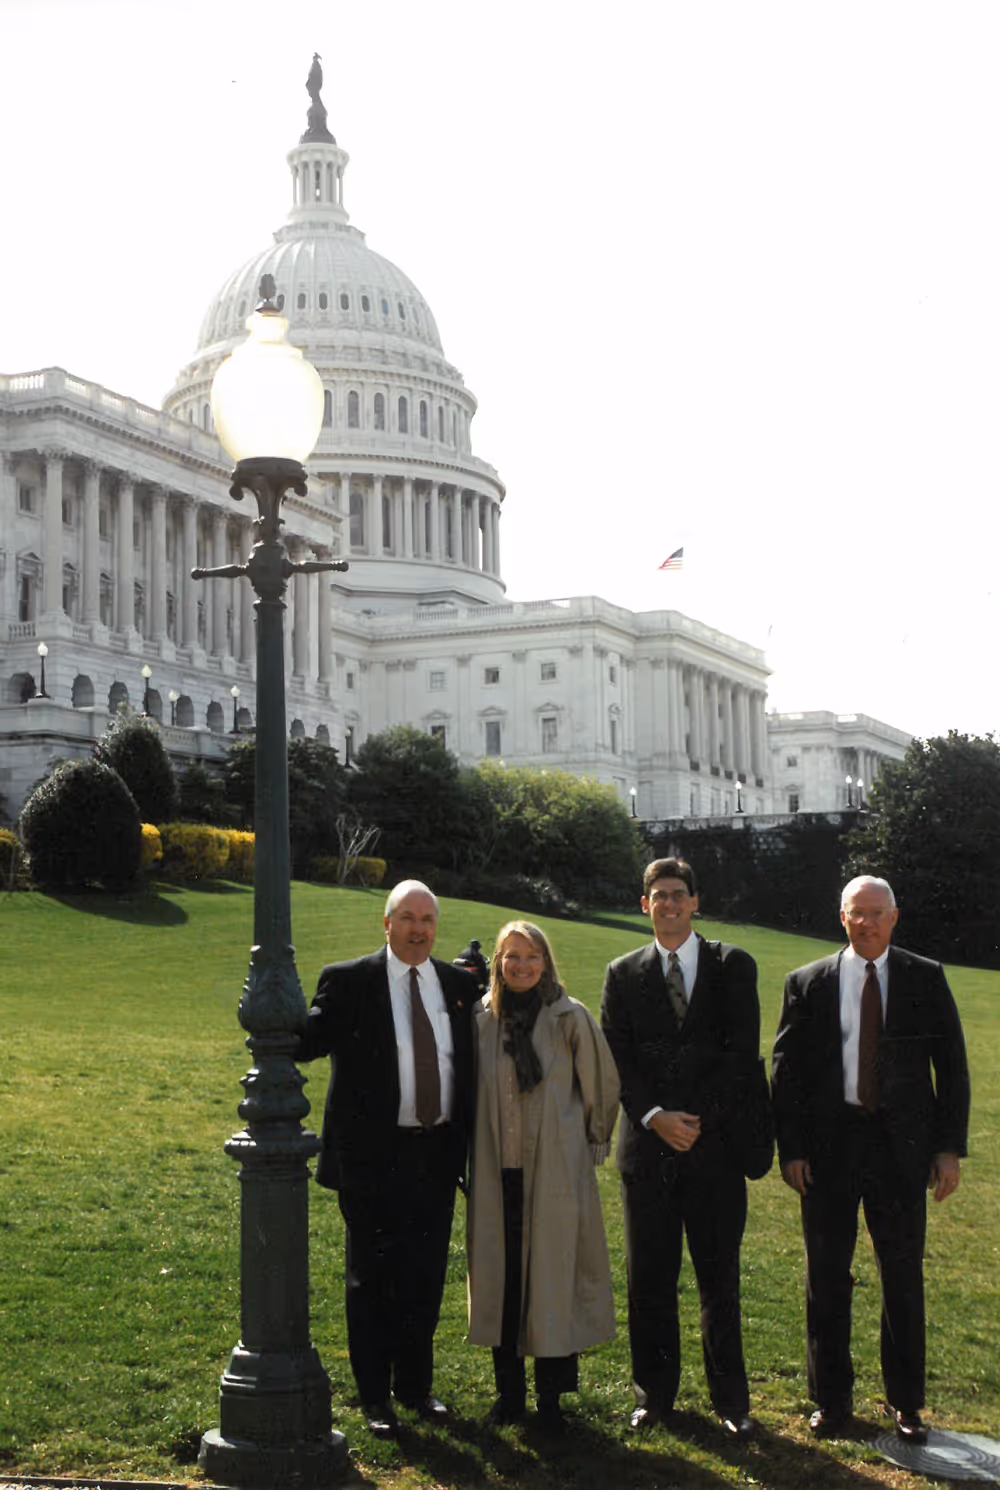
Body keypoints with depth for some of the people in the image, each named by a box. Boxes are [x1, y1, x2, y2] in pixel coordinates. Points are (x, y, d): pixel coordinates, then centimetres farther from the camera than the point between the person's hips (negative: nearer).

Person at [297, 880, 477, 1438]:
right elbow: (307, 1041, -17)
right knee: (373, 1278, 5)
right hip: (373, 1156, -4)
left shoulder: (460, 985, 8)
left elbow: (475, 1061, 17)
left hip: (438, 1155, 4)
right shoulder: (349, 982, -5)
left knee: (427, 1275, 13)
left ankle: (416, 1383, 31)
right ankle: (375, 1396, 18)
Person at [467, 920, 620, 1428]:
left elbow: (601, 1084, 6)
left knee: (552, 1275, 2)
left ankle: (551, 1395, 13)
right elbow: (468, 1086, 15)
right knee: (501, 1276, 7)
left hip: (555, 1171, -2)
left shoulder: (570, 1018, -3)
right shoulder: (480, 1019, 3)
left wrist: (593, 1144, 12)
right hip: (497, 1172, 2)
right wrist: (476, 1149, 13)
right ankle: (509, 1393, 19)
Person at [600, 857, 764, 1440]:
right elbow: (618, 1061, 3)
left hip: (715, 1145, -1)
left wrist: (699, 1119, -10)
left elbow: (743, 1052, -3)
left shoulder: (733, 966, 4)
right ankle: (655, 1393, 18)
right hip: (647, 1148, 1)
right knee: (649, 1280, 6)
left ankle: (732, 1400, 16)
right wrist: (655, 1118, -11)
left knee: (720, 1280, 5)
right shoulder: (624, 975, 9)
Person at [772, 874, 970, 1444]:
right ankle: (833, 1399, 21)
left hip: (902, 1144, 0)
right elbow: (786, 1070, 3)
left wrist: (950, 1147, -3)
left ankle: (906, 1401, 23)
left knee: (905, 1276, 8)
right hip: (830, 1144, 0)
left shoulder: (927, 979, 1)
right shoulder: (809, 984, 1)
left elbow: (952, 1067, 3)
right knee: (827, 1275, 8)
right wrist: (791, 1149, -3)